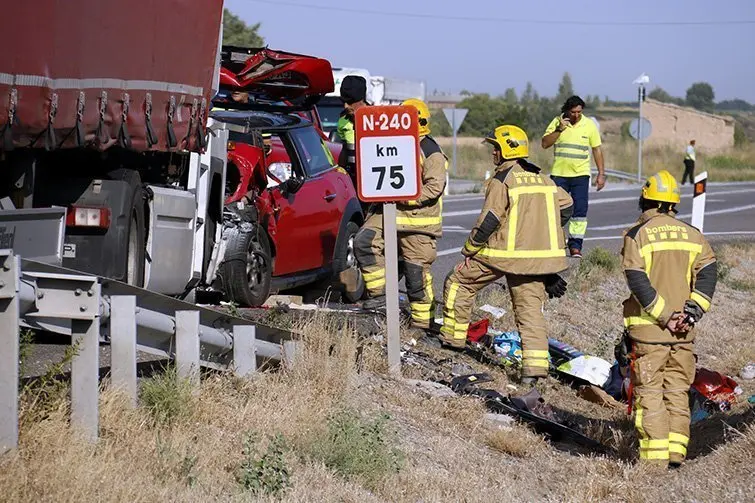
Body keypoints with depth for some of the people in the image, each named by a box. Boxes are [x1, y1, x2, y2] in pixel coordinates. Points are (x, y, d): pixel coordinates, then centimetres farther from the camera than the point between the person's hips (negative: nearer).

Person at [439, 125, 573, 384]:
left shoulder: (502, 181, -9)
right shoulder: (542, 179, 12)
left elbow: (488, 222, -12)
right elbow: (566, 206, 18)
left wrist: (469, 249, -1)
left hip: (503, 252, -6)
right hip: (539, 255, 6)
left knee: (459, 282, 13)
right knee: (530, 308, 7)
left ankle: (453, 336, 19)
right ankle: (535, 364, -6)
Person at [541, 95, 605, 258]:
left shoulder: (589, 125, 2)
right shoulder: (557, 122, 0)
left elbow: (597, 150, 7)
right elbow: (545, 144, -5)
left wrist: (601, 174, 3)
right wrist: (559, 130, -18)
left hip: (580, 174, 0)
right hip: (559, 174, 0)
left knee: (580, 210, -6)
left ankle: (575, 246, -2)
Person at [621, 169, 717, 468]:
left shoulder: (637, 235, -6)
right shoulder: (693, 235, 7)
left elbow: (637, 281, -14)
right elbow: (707, 274, -1)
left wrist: (664, 316, -12)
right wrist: (692, 312, -6)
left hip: (648, 330, -4)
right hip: (684, 332, 4)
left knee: (649, 393, 1)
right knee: (677, 393, 13)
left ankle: (655, 459, -1)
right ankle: (676, 455, 10)